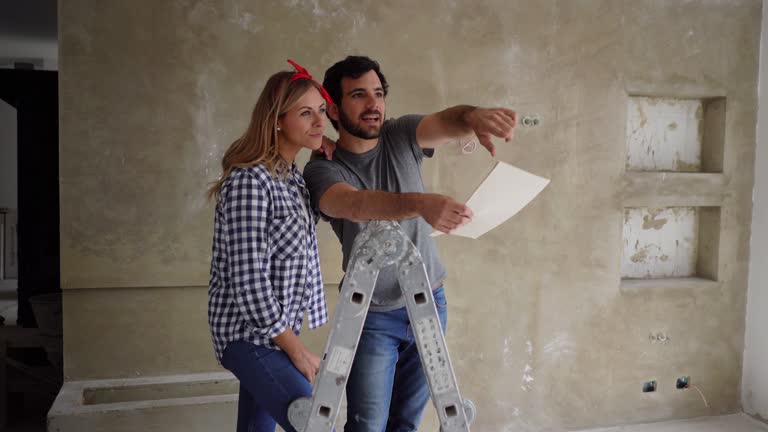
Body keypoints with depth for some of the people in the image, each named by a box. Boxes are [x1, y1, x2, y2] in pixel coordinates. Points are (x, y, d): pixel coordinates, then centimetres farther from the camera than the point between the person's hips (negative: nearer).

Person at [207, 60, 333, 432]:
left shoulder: (292, 175, 7)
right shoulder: (249, 181, -20)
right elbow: (248, 280, -23)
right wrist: (295, 348, -15)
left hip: (276, 328, 9)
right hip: (250, 333, -9)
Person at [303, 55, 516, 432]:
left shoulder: (401, 137, -5)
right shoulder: (322, 169, -14)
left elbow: (447, 123, -24)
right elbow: (356, 204, -35)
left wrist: (474, 116, -48)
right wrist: (419, 203, -53)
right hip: (373, 316, -3)